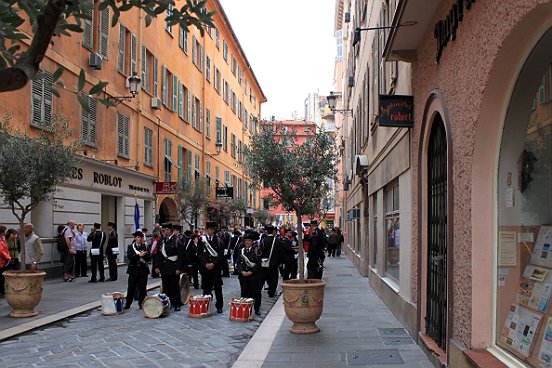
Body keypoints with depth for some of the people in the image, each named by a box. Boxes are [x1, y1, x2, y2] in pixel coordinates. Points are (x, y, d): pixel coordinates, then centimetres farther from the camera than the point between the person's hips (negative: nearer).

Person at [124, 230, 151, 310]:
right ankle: (128, 304, 13)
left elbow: (149, 258, 0)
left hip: (143, 270, 1)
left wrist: (144, 255, -18)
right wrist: (139, 255, -20)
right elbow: (129, 257, -12)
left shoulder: (145, 246, 7)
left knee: (142, 288, 2)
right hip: (133, 270, -1)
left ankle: (141, 304, 11)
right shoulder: (130, 246, 3)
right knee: (131, 288, 2)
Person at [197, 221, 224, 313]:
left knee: (218, 287, -1)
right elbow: (199, 254, 1)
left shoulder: (218, 241, 5)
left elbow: (221, 254, 0)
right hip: (205, 267, 1)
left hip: (216, 267, 0)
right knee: (206, 287, 5)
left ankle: (219, 306, 4)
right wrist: (205, 264, -11)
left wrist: (213, 263, -11)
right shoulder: (201, 240, 6)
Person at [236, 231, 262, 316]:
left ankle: (257, 309, 11)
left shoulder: (256, 250, 0)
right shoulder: (241, 251, 10)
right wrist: (242, 271, -12)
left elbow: (258, 263, -7)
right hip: (243, 276, 3)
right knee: (244, 293, 5)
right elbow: (239, 263, 5)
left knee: (256, 292, 1)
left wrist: (251, 272, -15)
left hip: (254, 275, -3)